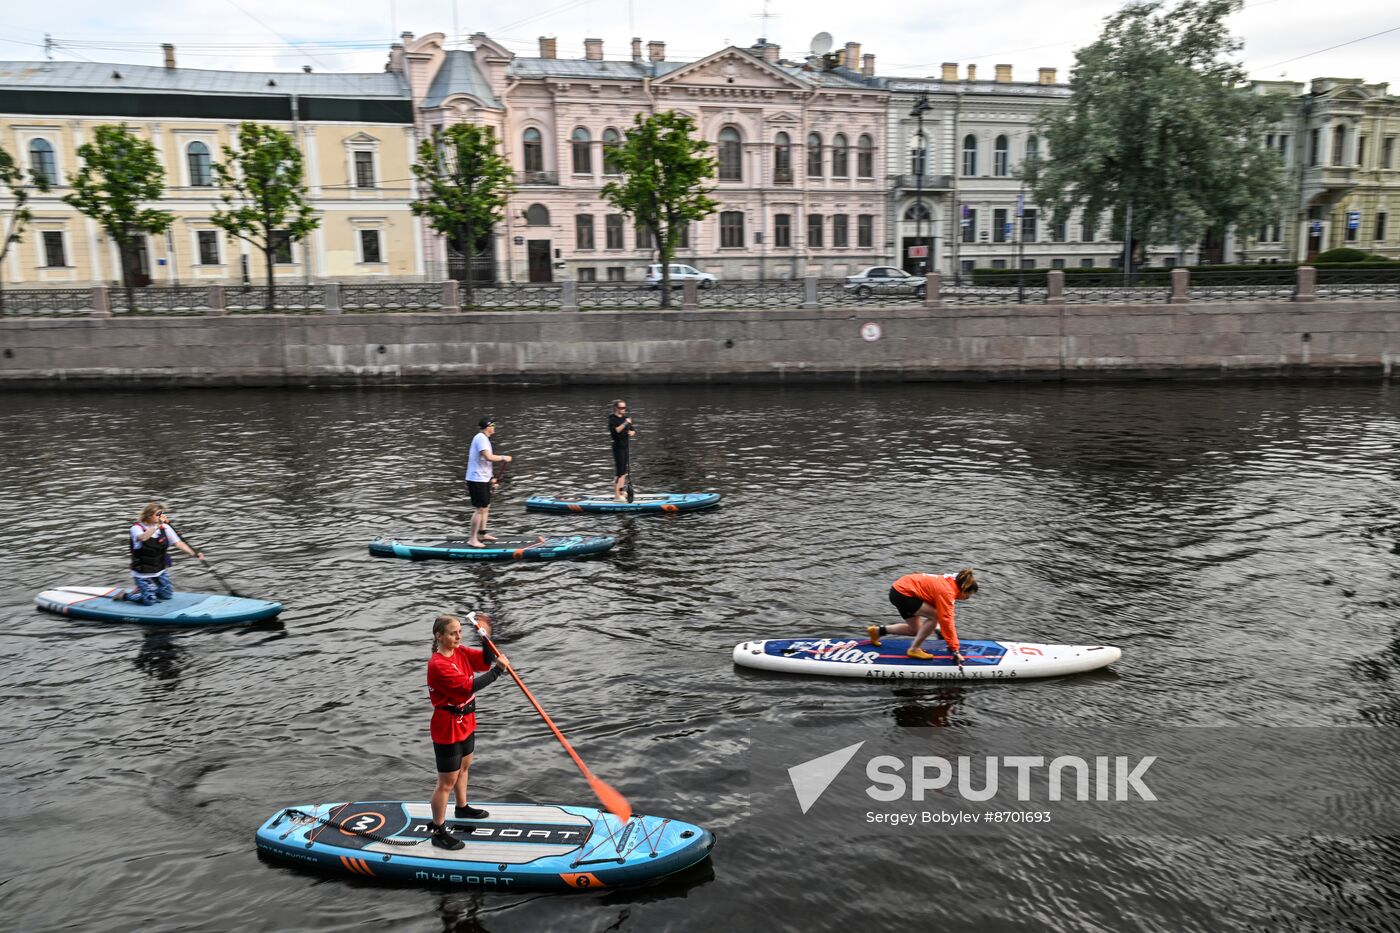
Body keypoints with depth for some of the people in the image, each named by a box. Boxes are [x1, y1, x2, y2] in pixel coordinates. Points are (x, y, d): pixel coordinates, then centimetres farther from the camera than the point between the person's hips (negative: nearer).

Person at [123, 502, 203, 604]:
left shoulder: (164, 528, -2)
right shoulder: (137, 527, -15)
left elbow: (178, 543, -8)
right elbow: (143, 538, -38)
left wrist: (194, 553, -21)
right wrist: (158, 525, -44)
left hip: (159, 571, 6)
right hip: (142, 573, -5)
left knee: (167, 595, 9)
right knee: (149, 601, -9)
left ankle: (143, 589, 32)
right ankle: (124, 596, 16)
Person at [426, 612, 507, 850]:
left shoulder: (461, 652, -2)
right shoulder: (437, 665, -28)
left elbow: (486, 661, -5)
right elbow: (468, 686, -33)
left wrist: (486, 637, -20)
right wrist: (498, 670, -32)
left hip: (465, 723, 9)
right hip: (447, 730, -9)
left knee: (463, 767, 28)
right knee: (447, 782, 1)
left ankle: (462, 808, 50)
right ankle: (438, 832, 14)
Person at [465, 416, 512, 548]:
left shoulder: (483, 438, 15)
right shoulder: (481, 438, -17)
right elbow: (488, 457, -30)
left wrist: (490, 476, 19)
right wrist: (503, 458, -17)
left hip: (483, 478, 11)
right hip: (477, 479, -11)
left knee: (486, 506, 18)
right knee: (481, 509, -8)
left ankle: (482, 534, 28)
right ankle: (473, 539, -3)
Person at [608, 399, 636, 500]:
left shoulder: (625, 418, 13)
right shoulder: (612, 418, -9)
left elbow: (632, 431, 15)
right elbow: (614, 431, -25)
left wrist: (631, 432, -7)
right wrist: (625, 423, -31)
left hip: (626, 446, 8)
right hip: (618, 447, -8)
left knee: (624, 471, 11)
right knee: (620, 471, -9)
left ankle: (621, 492, 20)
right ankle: (616, 495, -6)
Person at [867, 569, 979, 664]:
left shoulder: (950, 581, 4)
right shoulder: (947, 592, -23)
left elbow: (946, 616, 14)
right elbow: (946, 621, -24)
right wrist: (955, 650, -20)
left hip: (900, 588, 10)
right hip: (902, 593, -10)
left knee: (916, 630, 15)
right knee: (935, 616, -15)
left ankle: (878, 630, 23)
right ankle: (914, 649, -4)